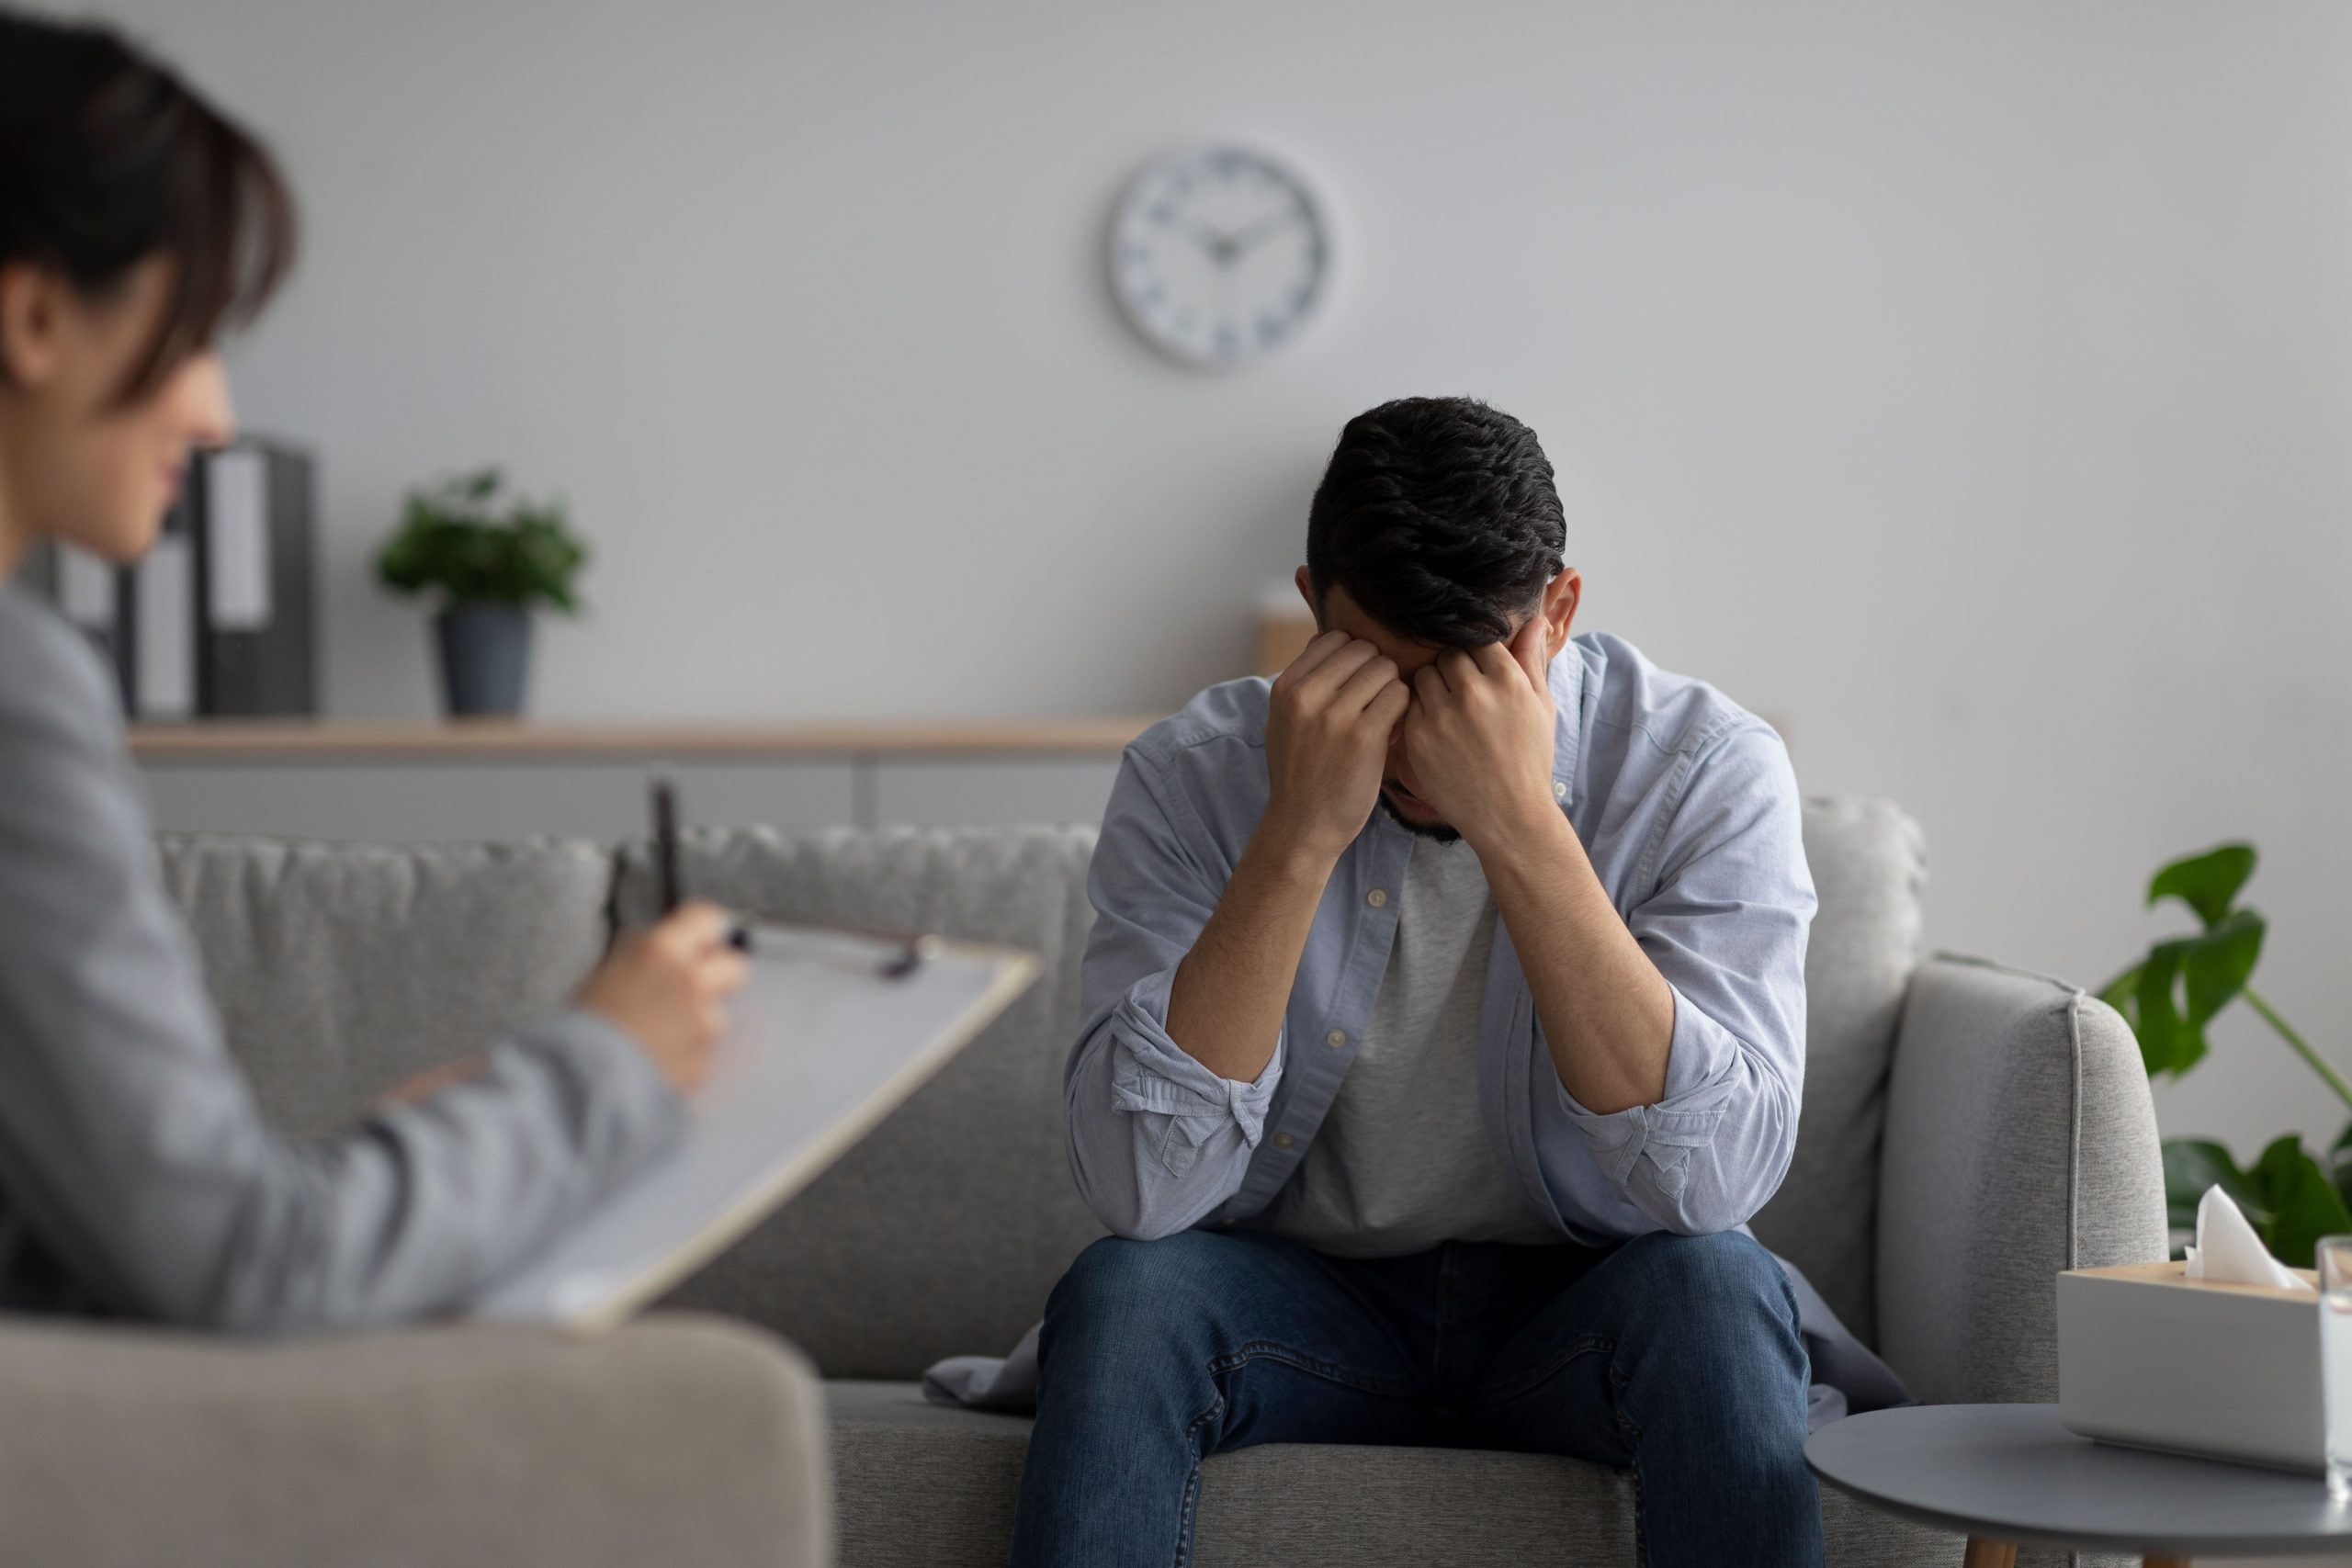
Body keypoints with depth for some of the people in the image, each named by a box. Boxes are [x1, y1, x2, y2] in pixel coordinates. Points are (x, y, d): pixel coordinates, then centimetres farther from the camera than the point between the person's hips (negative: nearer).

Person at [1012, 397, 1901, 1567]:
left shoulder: (1704, 769, -15)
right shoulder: (1192, 777, -12)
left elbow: (1711, 1182, -27)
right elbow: (1140, 1188, -23)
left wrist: (1521, 825, -33)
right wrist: (1299, 837, -30)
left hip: (1582, 1311, 0)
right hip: (1304, 1299, 1)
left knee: (1713, 1292, -31)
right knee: (1119, 1298, -29)